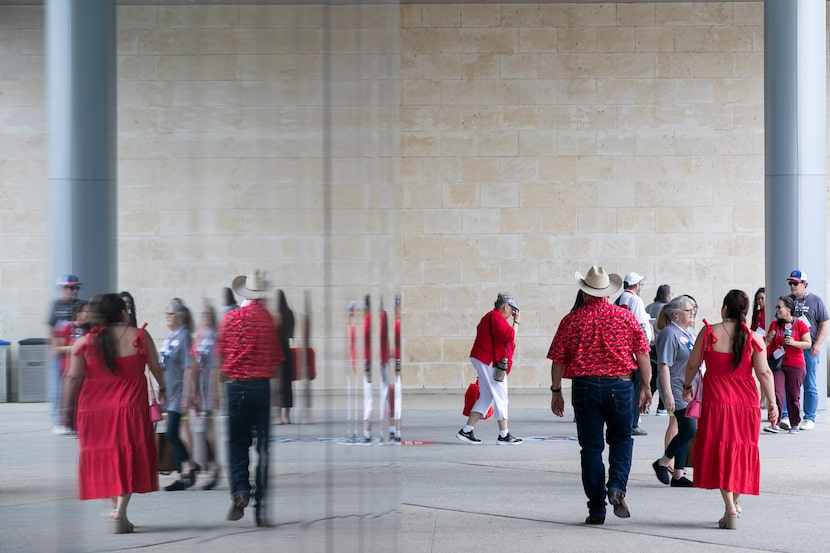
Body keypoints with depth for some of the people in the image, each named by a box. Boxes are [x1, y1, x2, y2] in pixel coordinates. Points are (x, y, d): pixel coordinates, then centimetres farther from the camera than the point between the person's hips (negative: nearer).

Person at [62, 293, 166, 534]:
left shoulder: (84, 342, 1)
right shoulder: (139, 336, -1)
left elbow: (73, 377, 0)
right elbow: (155, 367, 7)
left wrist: (68, 408, 8)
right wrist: (162, 388, 25)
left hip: (93, 409, 2)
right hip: (130, 407, -2)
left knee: (104, 459, 14)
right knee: (128, 458, 2)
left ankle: (115, 508, 20)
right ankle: (120, 511, -11)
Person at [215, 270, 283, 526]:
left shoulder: (233, 317, -2)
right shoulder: (271, 320, 1)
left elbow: (220, 353, 5)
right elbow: (278, 358, 6)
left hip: (238, 386, -1)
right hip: (264, 386, 1)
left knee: (237, 441, 10)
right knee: (263, 445, 4)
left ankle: (240, 489, -12)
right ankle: (260, 505, 4)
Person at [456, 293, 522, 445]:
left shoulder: (490, 317, 22)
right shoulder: (497, 318, -13)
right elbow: (509, 336, -20)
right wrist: (516, 322, -9)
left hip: (483, 360, 11)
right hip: (490, 362, -11)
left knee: (486, 397, 12)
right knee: (500, 397, -6)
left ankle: (467, 430, 10)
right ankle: (504, 435, -2)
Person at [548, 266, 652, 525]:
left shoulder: (572, 320, 0)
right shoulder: (625, 317, 1)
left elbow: (557, 360, 0)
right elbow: (642, 354, 2)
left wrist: (556, 391, 10)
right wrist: (646, 387, 10)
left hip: (584, 387, 0)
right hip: (619, 385, 0)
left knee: (591, 447, 6)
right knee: (621, 439, 17)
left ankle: (597, 509, 6)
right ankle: (616, 486, -7)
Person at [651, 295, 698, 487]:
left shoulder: (688, 332, 15)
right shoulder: (670, 333, -13)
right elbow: (664, 365, -18)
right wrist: (668, 394, -23)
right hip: (676, 389, -9)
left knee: (685, 431, 9)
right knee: (689, 429, -14)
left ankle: (678, 475, 14)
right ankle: (662, 463, 4)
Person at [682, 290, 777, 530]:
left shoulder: (709, 332, -4)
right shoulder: (753, 338, -3)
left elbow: (693, 364, 2)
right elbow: (764, 372, -4)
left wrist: (687, 386, 19)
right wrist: (772, 402, 4)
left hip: (716, 402, -1)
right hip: (746, 402, 1)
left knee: (719, 450, 2)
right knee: (741, 450, 16)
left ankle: (730, 506, -11)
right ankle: (736, 501, 26)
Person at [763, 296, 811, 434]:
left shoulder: (799, 324, -2)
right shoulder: (774, 324, 9)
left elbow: (808, 344, -6)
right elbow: (768, 344, 18)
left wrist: (794, 343, -20)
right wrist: (769, 338, -4)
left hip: (795, 366, -3)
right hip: (777, 364, 3)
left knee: (793, 396, 4)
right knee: (776, 393, -9)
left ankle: (794, 424, 16)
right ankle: (775, 424, -10)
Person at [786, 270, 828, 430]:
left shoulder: (816, 301, 3)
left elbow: (825, 324, 2)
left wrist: (817, 344, -9)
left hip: (809, 349, -3)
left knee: (809, 386, 3)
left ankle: (809, 419, 8)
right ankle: (784, 417, 4)